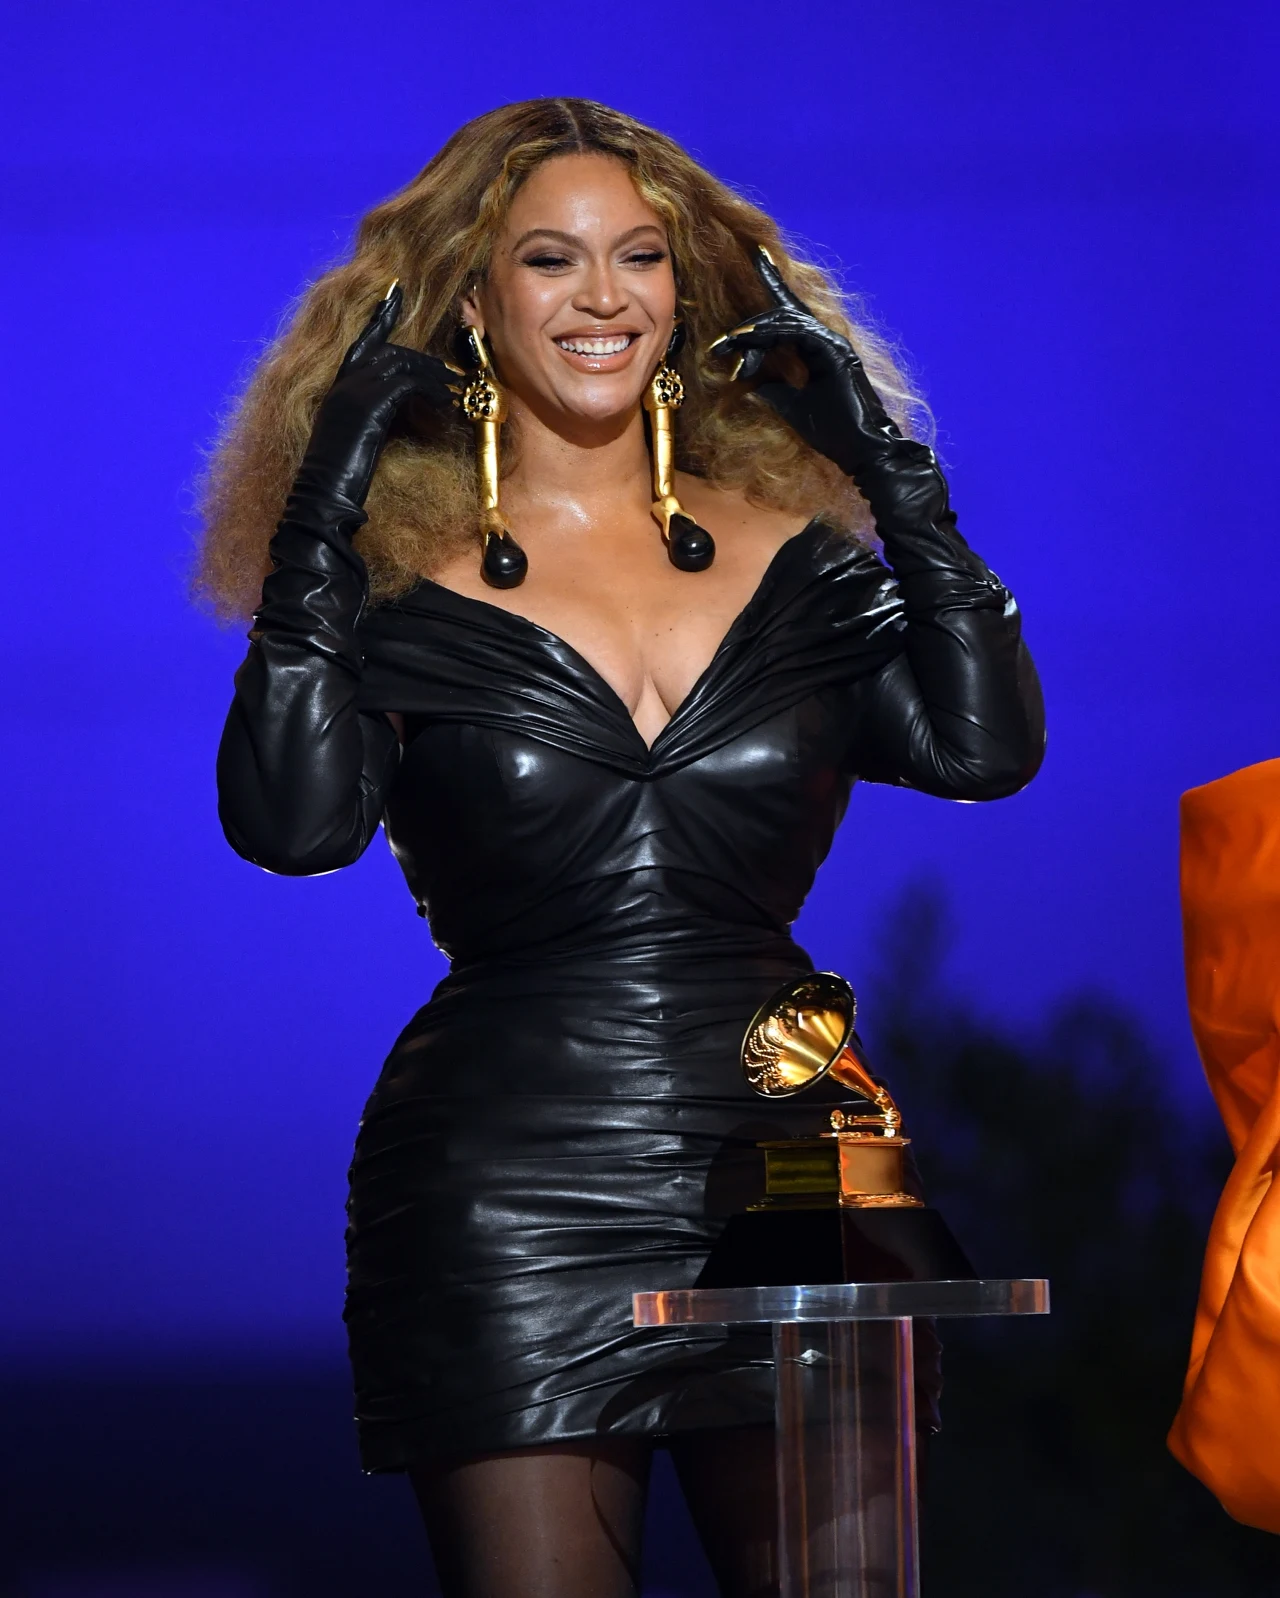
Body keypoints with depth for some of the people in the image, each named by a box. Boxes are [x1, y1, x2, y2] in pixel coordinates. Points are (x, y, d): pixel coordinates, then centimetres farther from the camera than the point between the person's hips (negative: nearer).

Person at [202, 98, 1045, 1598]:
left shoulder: (787, 558, 10)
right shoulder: (403, 585, 2)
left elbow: (982, 746, -3)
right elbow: (292, 825, -14)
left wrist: (899, 481, -3)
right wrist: (319, 533, -14)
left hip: (783, 1159, 3)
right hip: (508, 1206, -2)